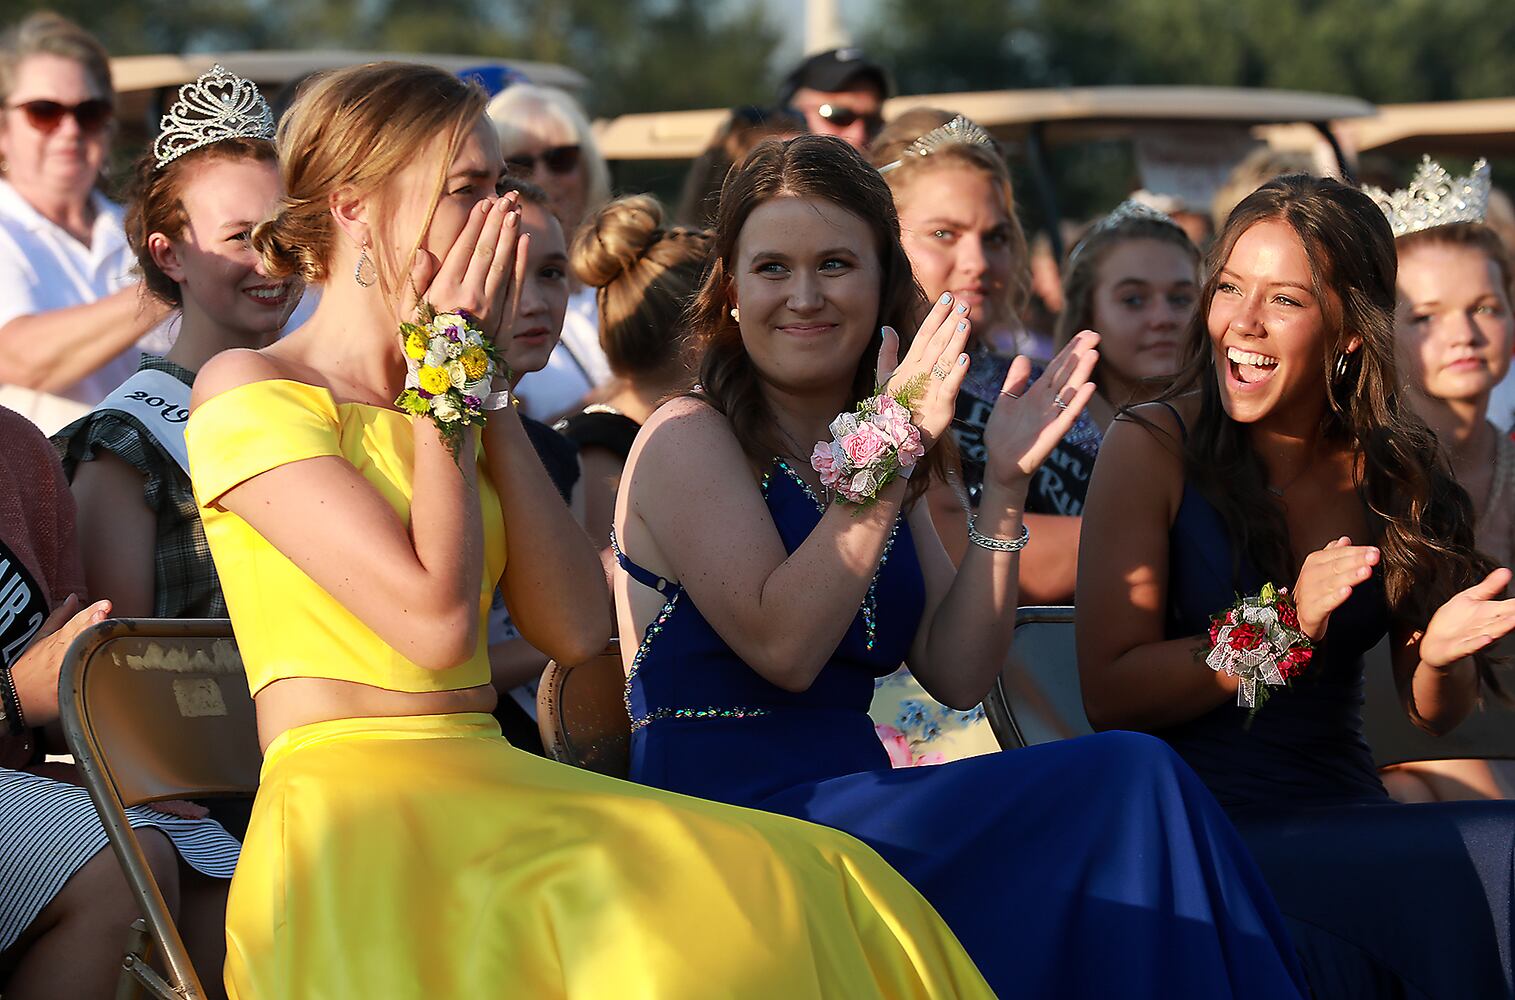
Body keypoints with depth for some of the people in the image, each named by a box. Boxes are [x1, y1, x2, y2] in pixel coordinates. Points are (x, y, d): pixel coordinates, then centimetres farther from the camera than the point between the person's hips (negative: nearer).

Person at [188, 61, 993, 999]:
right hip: (350, 809, -7)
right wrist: (453, 372, -2)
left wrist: (490, 386, 8)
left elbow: (575, 628, 8)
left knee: (807, 883, -20)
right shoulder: (246, 392, -2)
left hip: (495, 794, 7)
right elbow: (435, 622, -14)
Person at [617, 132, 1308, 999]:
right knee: (1127, 780, -21)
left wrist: (1004, 489, 0)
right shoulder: (688, 439, -2)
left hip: (851, 810, 6)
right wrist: (889, 453, -14)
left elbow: (957, 676, 9)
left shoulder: (876, 450, 17)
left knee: (1136, 780, -20)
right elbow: (781, 648, -16)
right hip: (727, 819, -6)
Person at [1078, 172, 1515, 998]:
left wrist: (1441, 655, -10)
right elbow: (1110, 694, -9)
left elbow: (1434, 716, 13)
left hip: (1344, 814, 4)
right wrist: (1285, 625, -19)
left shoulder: (1394, 469, 7)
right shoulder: (1153, 450, -4)